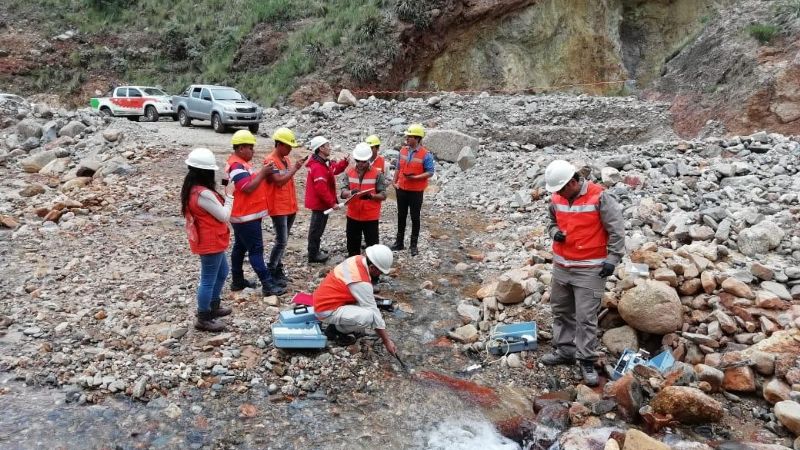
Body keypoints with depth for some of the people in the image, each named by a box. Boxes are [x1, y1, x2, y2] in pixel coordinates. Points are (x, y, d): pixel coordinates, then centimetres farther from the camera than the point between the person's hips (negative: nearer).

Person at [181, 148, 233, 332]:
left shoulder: (191, 189, 5)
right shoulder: (204, 193, -26)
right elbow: (224, 216, -18)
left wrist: (224, 196, 2)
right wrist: (229, 195, -8)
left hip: (208, 241, 10)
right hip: (210, 243, -10)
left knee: (222, 272, 25)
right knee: (208, 280, 2)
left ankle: (213, 306, 40)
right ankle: (203, 319, 15)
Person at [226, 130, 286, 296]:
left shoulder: (241, 163, 14)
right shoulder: (237, 166, -20)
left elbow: (252, 182, 17)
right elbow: (248, 188, -27)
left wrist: (263, 173, 3)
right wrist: (263, 173, -20)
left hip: (245, 215, 11)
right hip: (246, 216, -11)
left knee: (240, 247, 16)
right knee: (256, 250, -8)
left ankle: (237, 281, 26)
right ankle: (268, 285, -5)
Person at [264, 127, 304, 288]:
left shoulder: (286, 159, 12)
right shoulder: (270, 161, -14)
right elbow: (279, 181, -24)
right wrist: (294, 169, -19)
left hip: (290, 206, 9)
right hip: (278, 208, -9)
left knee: (283, 241, 14)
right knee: (281, 241, -8)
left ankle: (278, 269, 23)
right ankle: (270, 272, 4)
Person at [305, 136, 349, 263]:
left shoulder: (324, 163, 8)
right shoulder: (318, 167, -26)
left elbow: (334, 170, 19)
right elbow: (322, 189, -29)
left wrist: (345, 162, 1)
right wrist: (332, 203, -24)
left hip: (320, 202, 11)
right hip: (319, 203, -11)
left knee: (317, 227, 21)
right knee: (317, 228, 0)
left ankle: (315, 251, 34)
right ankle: (313, 255, 11)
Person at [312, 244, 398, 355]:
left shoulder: (358, 259, -6)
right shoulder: (361, 282, -28)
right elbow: (374, 313, -22)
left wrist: (371, 296, 17)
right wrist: (387, 341, -14)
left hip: (323, 300, 9)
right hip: (326, 310, -9)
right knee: (370, 316, -25)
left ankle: (337, 323, 12)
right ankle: (337, 330, 1)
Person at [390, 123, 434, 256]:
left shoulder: (425, 154, -13)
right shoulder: (403, 151, 3)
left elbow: (430, 172, -12)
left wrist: (415, 177, -23)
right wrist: (394, 182, 3)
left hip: (416, 191, -5)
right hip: (402, 189, 5)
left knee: (415, 217, 5)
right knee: (401, 216, 13)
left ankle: (413, 245, 16)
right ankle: (399, 242, 26)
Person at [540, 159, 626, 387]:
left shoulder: (599, 197, -15)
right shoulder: (557, 199, 3)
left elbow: (617, 230, -11)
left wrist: (612, 259, -15)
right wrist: (555, 232, -4)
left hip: (589, 270, -6)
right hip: (561, 266, 7)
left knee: (586, 317, -4)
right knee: (561, 311, 16)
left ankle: (587, 361, 9)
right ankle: (564, 350, 32)